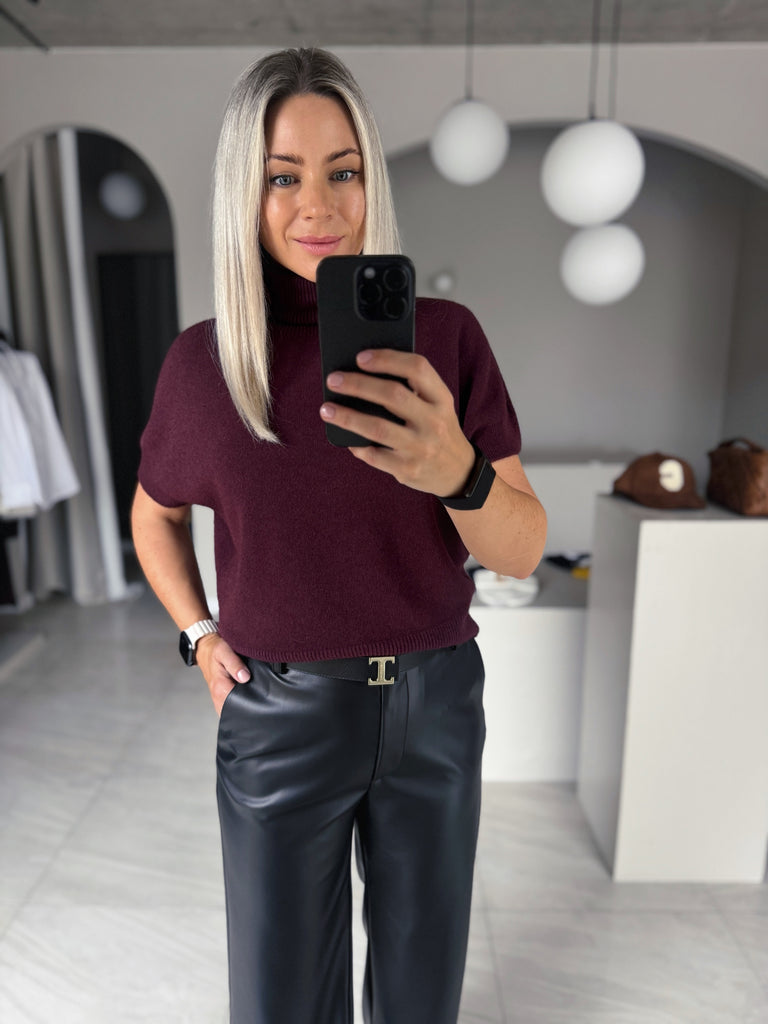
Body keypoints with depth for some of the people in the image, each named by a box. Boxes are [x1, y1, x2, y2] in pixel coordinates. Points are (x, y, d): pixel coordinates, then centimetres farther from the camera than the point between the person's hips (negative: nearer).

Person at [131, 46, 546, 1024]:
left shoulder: (446, 337, -8)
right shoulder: (202, 360, -7)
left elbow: (522, 549, -11)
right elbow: (156, 515, 11)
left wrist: (456, 469, -32)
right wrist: (198, 636, 0)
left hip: (435, 702, 1)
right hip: (280, 713, 0)